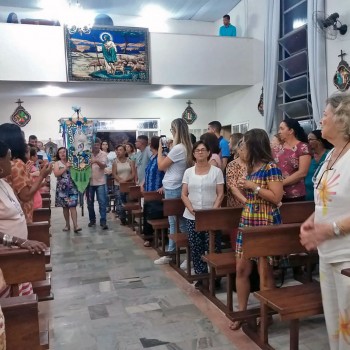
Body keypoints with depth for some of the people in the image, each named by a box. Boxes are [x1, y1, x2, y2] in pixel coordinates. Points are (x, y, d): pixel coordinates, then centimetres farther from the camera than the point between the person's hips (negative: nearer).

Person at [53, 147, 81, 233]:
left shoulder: (71, 162, 8)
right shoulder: (57, 163, 6)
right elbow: (56, 174, -11)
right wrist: (66, 167, -15)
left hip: (72, 187, 0)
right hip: (62, 188, 1)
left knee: (73, 206, -8)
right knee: (65, 207, 6)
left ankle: (75, 225, -13)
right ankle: (67, 224, 19)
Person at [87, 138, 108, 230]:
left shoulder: (103, 154, -2)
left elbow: (103, 165, -15)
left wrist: (97, 161, -34)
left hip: (100, 182, -2)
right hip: (89, 181, 2)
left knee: (102, 202, -6)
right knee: (90, 202, 11)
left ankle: (103, 221, -3)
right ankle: (92, 220, 25)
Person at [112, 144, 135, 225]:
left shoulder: (130, 161, 5)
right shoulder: (115, 162, 6)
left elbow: (133, 174, -3)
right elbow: (114, 174, -2)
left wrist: (125, 180, -17)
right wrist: (121, 180, -18)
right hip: (118, 186, 0)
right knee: (120, 205, -6)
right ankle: (123, 219, 8)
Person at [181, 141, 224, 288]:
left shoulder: (216, 171, 1)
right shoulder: (188, 172, 8)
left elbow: (220, 194, -2)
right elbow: (184, 194, 5)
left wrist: (213, 211, -14)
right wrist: (191, 209, -10)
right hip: (192, 217, 3)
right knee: (195, 248, 5)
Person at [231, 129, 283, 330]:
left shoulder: (270, 167, -12)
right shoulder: (251, 168, 13)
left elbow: (276, 197, -20)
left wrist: (252, 186, -17)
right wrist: (244, 187, 9)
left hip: (266, 224, -8)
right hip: (247, 221, 8)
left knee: (265, 271, 5)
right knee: (241, 269, 6)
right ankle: (242, 312, 18)